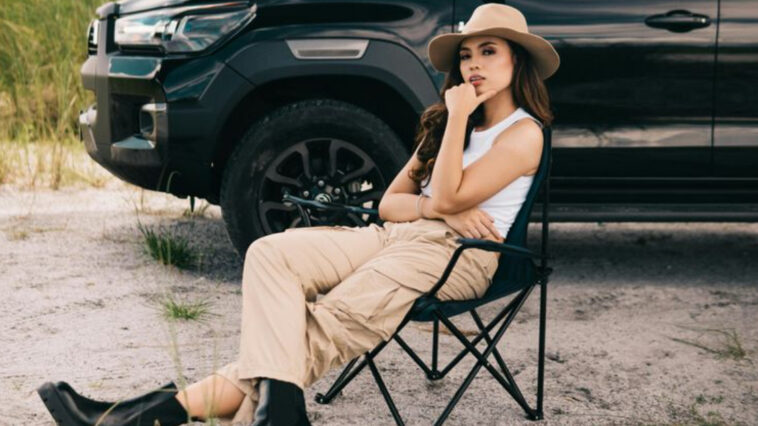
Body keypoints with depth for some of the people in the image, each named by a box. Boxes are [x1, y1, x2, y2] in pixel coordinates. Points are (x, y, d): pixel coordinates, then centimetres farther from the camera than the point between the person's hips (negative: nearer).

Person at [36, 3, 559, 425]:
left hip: (455, 254, -8)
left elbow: (448, 198, -11)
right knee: (271, 252, -18)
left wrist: (458, 118, -7)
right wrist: (434, 206, -3)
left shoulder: (523, 134, 1)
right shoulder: (443, 125, 25)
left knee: (324, 330, -27)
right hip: (397, 235, 8)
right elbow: (389, 202, 17)